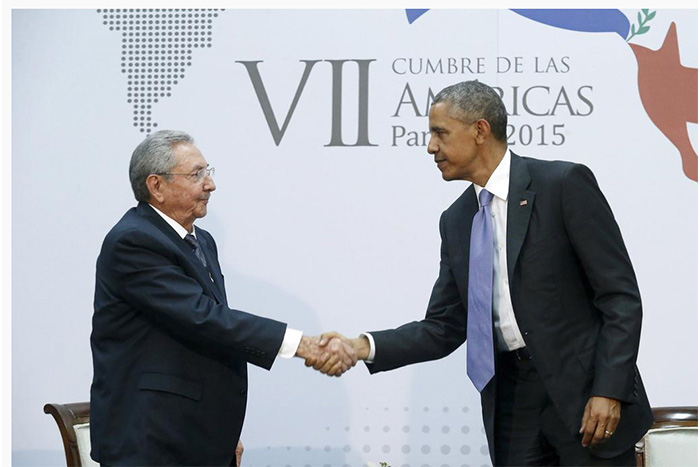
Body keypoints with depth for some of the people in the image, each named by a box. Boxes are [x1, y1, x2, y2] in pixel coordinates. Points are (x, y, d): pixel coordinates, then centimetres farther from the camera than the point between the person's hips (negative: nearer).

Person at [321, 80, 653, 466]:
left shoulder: (564, 184, -7)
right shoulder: (456, 220, 11)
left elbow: (621, 296, -10)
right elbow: (443, 329, 11)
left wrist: (609, 391, -17)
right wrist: (365, 347, -4)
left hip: (584, 390, -5)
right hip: (510, 401, 5)